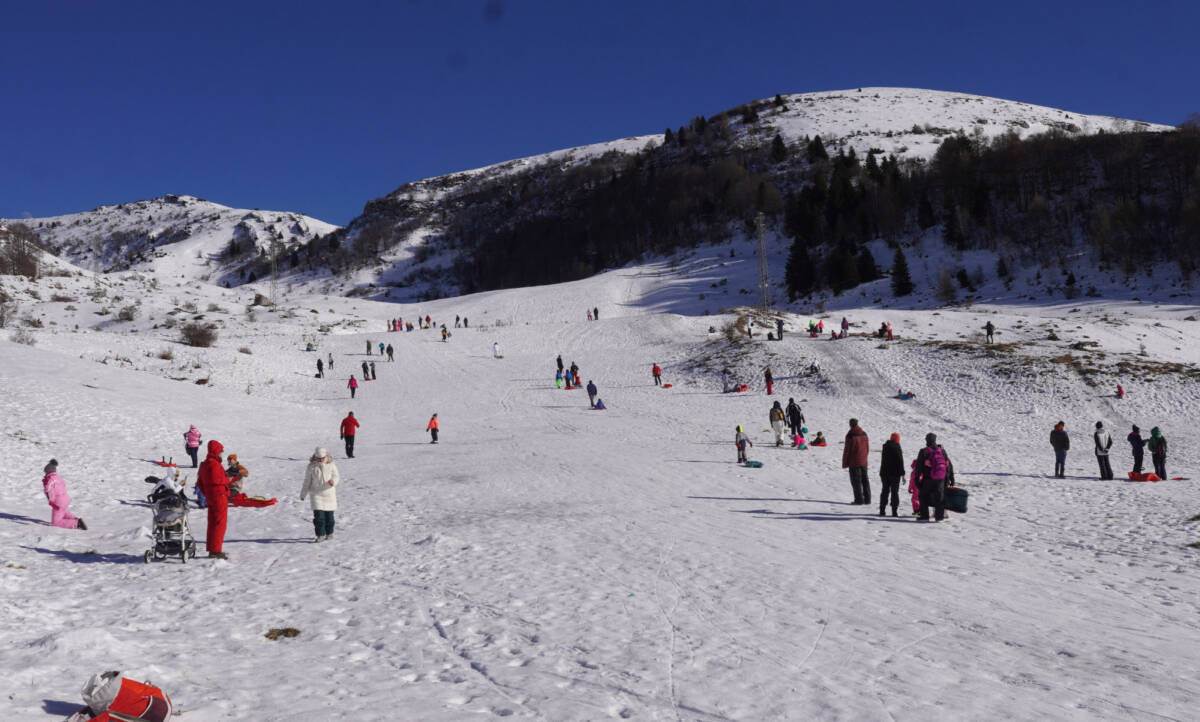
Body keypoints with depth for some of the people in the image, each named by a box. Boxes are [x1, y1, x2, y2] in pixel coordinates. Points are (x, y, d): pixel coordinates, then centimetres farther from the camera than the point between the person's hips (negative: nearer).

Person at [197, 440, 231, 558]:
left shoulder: (204, 465, 13)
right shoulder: (215, 464, -18)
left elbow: (200, 483, 17)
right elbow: (222, 481, -21)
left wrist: (207, 493, 20)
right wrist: (228, 479, -1)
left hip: (210, 497, 10)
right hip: (220, 496, -10)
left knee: (212, 523, 14)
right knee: (220, 523, -5)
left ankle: (211, 549, 19)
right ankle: (216, 550, -5)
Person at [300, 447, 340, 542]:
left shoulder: (331, 465, 0)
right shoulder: (312, 467, -1)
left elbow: (337, 476, 0)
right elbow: (307, 482, 6)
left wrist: (333, 481, -25)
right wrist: (303, 494, 8)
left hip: (329, 494, 1)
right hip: (316, 494, -1)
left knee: (329, 515, 8)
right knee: (318, 515, -11)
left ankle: (329, 533, 26)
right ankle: (320, 534, -2)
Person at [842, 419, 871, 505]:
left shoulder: (850, 436, -15)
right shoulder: (864, 434, 5)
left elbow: (847, 450, -12)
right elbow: (868, 448, 13)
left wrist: (844, 463, -5)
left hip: (854, 462, -6)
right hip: (864, 462, 6)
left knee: (856, 481, -1)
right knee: (865, 480, 13)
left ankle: (859, 499, -2)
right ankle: (867, 499, 16)